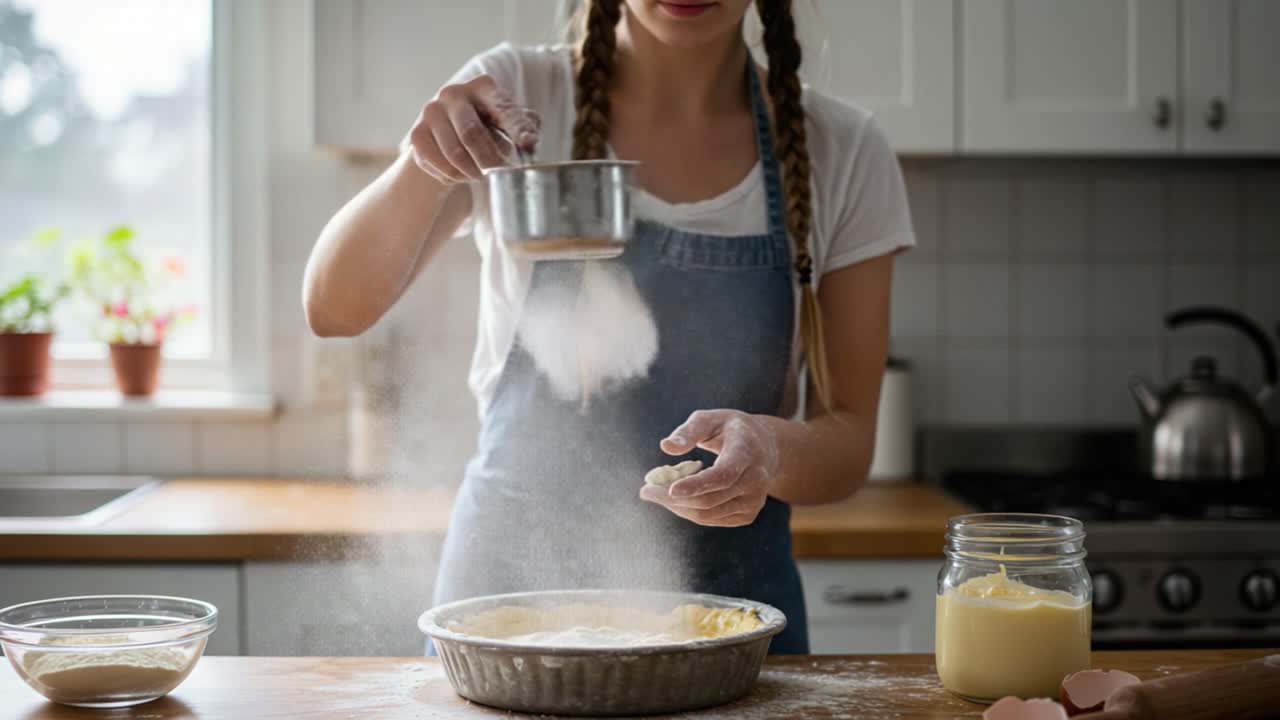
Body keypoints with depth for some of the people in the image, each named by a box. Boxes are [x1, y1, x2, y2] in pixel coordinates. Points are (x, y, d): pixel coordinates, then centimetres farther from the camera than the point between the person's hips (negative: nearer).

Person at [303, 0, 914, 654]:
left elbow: (849, 443, -5)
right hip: (508, 591, 0)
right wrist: (422, 166, -30)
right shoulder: (514, 94, -5)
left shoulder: (843, 154, -5)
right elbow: (334, 310, -11)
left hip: (728, 614, 1)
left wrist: (770, 448, -28)